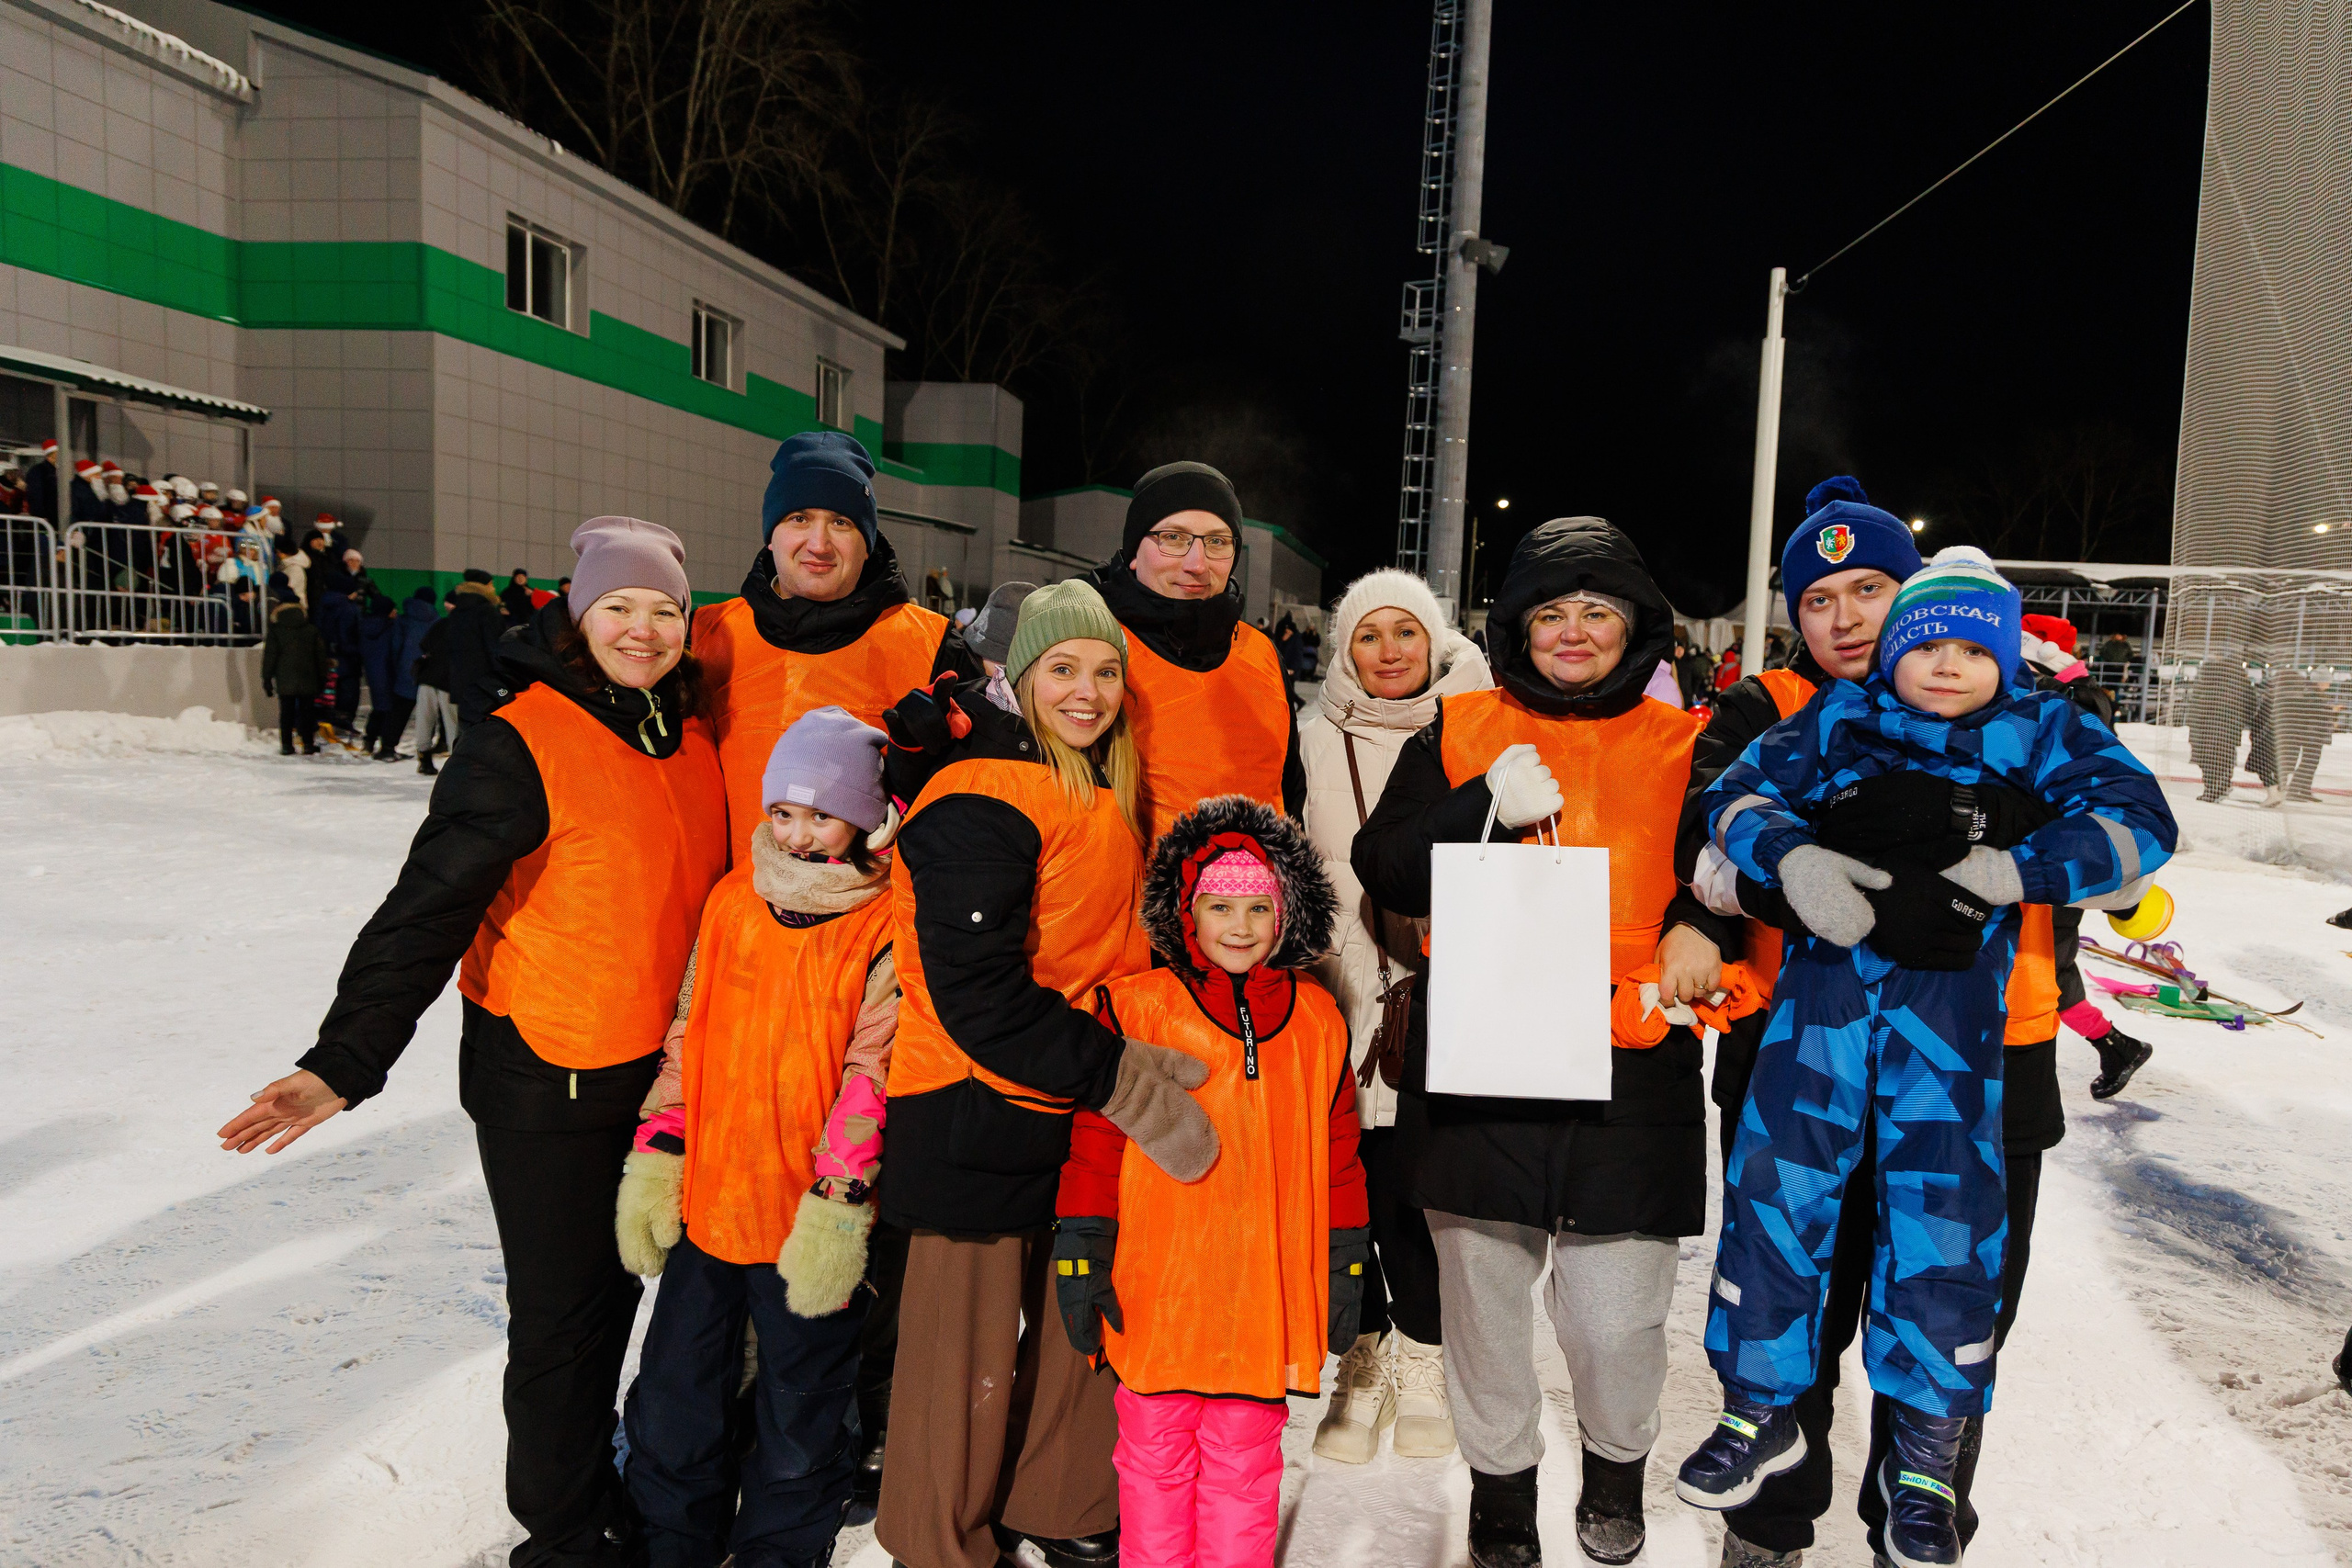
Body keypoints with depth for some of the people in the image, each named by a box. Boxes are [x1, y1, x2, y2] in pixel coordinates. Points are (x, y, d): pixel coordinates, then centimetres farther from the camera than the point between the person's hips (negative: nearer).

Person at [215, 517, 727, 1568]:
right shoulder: (522, 744, -17)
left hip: (656, 1070, 7)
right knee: (559, 1315, 6)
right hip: (546, 1081, -6)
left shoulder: (691, 737, 3)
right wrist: (346, 1062, -25)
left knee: (617, 1286, 22)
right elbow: (427, 910, -20)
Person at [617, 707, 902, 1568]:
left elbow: (874, 1075, -14)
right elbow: (688, 1036, 10)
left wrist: (837, 1205, -18)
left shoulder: (886, 928, -12)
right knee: (671, 1408, 18)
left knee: (799, 1423, 13)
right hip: (706, 1203, 5)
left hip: (813, 1228, -4)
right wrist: (654, 1157, 6)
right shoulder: (731, 899, 4)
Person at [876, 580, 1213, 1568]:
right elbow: (978, 996, -24)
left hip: (1078, 1116, 8)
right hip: (976, 1123, -8)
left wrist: (1137, 1068, 9)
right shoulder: (979, 802, -18)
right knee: (968, 1354, 6)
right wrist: (1125, 1084, -22)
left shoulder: (1105, 797, 10)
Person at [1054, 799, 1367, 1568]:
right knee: (1154, 1455, 14)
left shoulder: (1317, 1020, 4)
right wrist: (1081, 1251, -4)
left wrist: (1344, 1263, 11)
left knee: (1244, 1460, 14)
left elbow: (1336, 1151, 10)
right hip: (1156, 1291, -1)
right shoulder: (1137, 1007, -5)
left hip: (1264, 1294, 2)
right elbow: (1097, 1135, -2)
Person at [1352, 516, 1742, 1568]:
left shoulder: (1684, 745, 9)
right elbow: (1383, 871, 2)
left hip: (1631, 1074, 0)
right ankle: (1501, 1482, 38)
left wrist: (1699, 932, -6)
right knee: (1485, 1307, 11)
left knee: (1616, 1324, 2)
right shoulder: (1461, 731, 7)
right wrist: (1485, 806, -12)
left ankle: (1617, 1464, 37)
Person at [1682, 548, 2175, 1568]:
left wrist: (2016, 871, -15)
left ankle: (1924, 1455, 22)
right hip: (1823, 985, 1)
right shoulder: (1838, 719, 10)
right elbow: (1739, 794, 6)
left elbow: (2137, 820, 0)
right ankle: (1760, 1412, 21)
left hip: (1952, 1009, -1)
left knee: (1943, 1214, 1)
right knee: (1774, 1187, 0)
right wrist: (1791, 855, -15)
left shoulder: (2040, 730, 8)